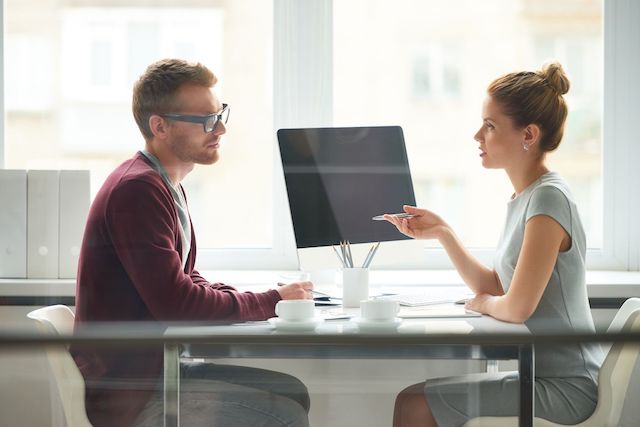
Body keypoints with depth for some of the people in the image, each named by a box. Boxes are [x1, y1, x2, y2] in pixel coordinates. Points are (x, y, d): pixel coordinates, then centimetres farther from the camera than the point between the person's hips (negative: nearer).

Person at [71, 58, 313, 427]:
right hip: (131, 392, -10)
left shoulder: (166, 184, 14)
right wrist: (270, 301, -12)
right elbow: (175, 302, -24)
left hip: (157, 366, 10)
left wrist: (243, 300, -1)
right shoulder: (138, 189, -20)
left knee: (291, 391, 8)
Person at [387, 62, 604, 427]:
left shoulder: (548, 198, -19)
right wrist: (443, 232, 8)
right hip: (545, 374, 9)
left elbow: (517, 307, -23)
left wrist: (484, 303, -2)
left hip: (565, 388, -9)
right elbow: (494, 289, 14)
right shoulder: (525, 197, 10)